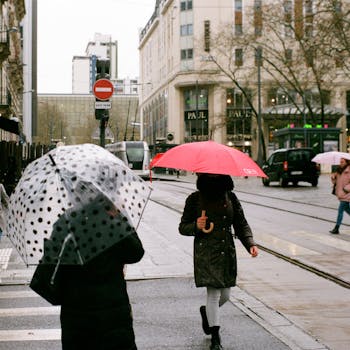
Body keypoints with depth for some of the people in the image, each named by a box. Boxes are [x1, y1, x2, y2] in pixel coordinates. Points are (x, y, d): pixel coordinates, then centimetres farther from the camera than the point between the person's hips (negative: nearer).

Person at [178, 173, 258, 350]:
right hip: (206, 253, -4)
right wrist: (196, 226, -18)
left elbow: (241, 224, 9)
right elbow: (182, 227, 3)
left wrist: (250, 243, -7)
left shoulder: (230, 197, 7)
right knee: (213, 293, -8)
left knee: (225, 295, 9)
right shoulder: (194, 199, -2)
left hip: (227, 252, 4)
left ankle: (206, 311, 42)